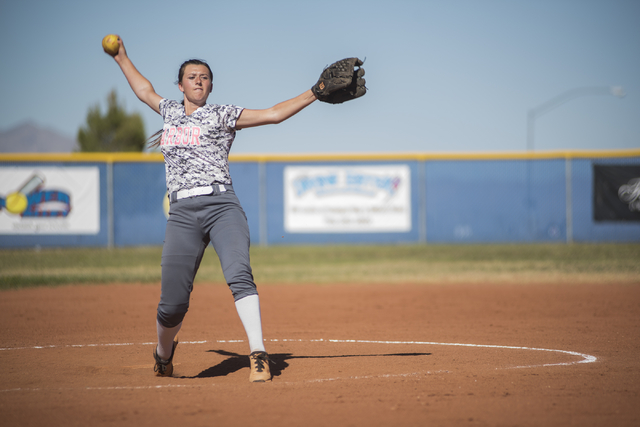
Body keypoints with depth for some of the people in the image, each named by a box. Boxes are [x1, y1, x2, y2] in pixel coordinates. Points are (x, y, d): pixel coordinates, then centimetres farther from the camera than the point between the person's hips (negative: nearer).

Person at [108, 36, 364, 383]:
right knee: (173, 302, -4)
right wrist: (121, 57, 53)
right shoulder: (171, 111, 23)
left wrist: (316, 91, -1)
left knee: (238, 275, -27)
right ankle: (163, 353, 26)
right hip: (182, 214, 3)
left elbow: (273, 114, 5)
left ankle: (258, 356, -33)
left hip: (221, 206, -3)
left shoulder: (221, 115, 11)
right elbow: (144, 90, 42)